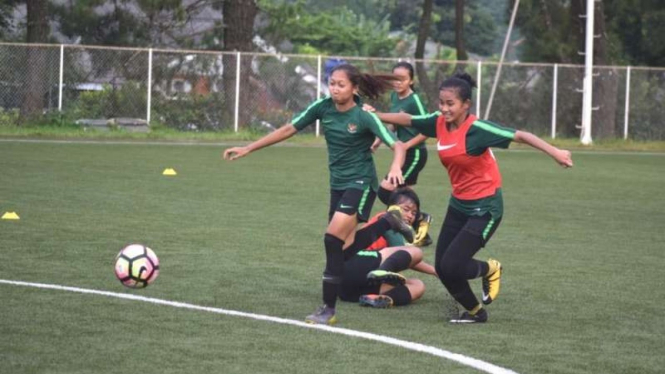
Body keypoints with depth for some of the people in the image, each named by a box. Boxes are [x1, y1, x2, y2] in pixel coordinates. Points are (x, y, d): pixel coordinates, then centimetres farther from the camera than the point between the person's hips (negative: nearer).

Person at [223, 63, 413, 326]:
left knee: (333, 239, -20)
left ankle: (329, 309, -12)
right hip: (338, 184, 7)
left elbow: (397, 145, -21)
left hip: (360, 183, -7)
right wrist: (248, 149, 1)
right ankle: (388, 222, 32)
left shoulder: (364, 117, -18)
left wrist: (395, 168, -43)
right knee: (345, 247, 8)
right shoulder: (323, 107, -4)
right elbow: (288, 130, 2)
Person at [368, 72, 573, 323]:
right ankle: (475, 312, 28)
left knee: (451, 266, -14)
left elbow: (520, 136, -26)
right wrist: (373, 115, 19)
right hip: (458, 205, 7)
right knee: (442, 267, 5)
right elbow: (406, 120, 13)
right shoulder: (439, 123, -4)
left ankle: (490, 269, 16)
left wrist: (554, 152, -35)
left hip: (484, 208, -7)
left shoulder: (476, 129, -23)